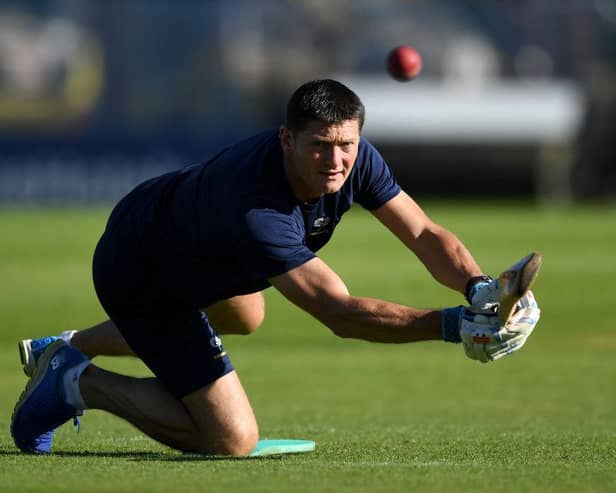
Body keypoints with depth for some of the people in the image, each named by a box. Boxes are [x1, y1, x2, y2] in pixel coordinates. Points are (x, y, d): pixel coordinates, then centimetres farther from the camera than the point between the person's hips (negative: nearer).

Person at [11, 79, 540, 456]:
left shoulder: (354, 158, -23)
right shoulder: (256, 216, -45)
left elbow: (424, 233, -18)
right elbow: (340, 313, -49)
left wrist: (477, 285, -38)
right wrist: (452, 324, -56)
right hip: (137, 279, -9)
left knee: (245, 317, 40)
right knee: (231, 438, -11)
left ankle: (66, 349, 47)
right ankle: (78, 384, 5)